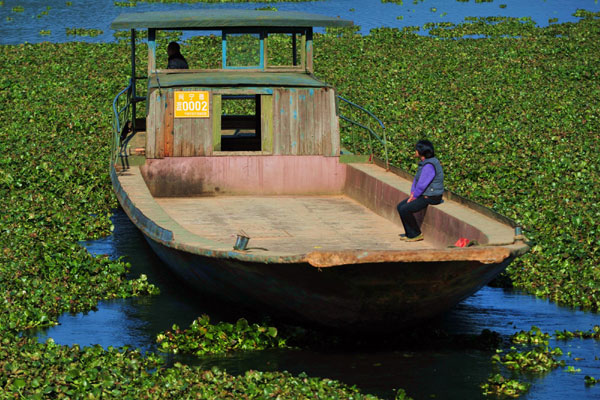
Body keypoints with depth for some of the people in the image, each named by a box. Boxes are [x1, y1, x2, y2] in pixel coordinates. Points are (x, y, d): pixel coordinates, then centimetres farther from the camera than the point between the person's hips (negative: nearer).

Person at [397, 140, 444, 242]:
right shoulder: (423, 162, 10)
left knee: (405, 210, -18)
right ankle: (410, 233, 9)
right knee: (400, 206, 7)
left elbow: (421, 185, -25)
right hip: (423, 194, 10)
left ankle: (416, 234, -4)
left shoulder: (429, 165, -24)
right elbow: (416, 179, 16)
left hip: (430, 198, -10)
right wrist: (412, 193, 4)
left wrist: (414, 197, -12)